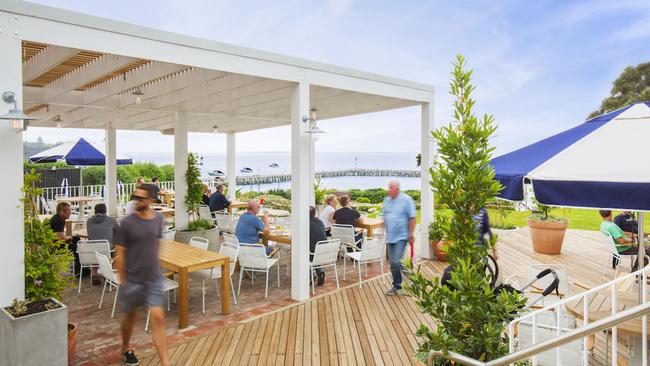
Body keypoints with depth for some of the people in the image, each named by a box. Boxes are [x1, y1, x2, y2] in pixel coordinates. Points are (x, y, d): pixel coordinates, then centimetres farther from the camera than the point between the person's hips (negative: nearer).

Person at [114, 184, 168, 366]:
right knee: (130, 316, 17)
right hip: (132, 279, -1)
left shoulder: (158, 219, -3)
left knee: (158, 318, -3)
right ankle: (126, 348, 45)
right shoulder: (127, 223, -13)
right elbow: (119, 254, -8)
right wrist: (123, 281, -6)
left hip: (154, 278, 2)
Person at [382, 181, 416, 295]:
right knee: (392, 263, 10)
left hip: (401, 236, -6)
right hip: (390, 237, 6)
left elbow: (412, 218, -10)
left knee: (395, 262, -14)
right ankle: (397, 285, 23)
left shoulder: (406, 200, -9)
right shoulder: (386, 200, 9)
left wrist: (410, 234, -13)